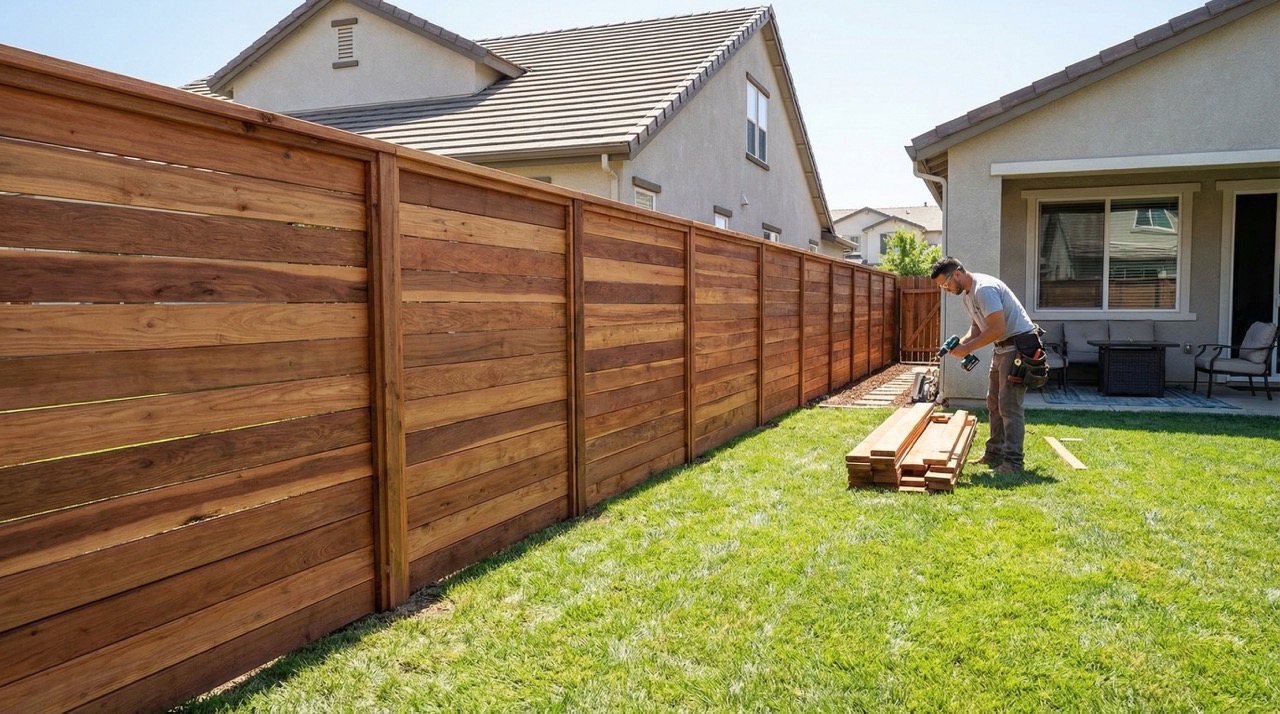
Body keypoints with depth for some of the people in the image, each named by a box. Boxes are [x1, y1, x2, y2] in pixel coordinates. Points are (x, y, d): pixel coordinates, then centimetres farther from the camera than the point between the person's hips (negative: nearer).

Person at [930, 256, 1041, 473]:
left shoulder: (984, 289, -23)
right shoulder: (966, 292, 10)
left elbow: (998, 328, -27)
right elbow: (976, 326, 16)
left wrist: (968, 347, -19)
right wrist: (961, 343, -4)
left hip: (1019, 345, -11)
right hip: (1002, 348, 11)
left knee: (1009, 406, -12)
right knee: (994, 403, 15)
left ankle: (1012, 462, -9)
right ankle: (994, 454, 23)